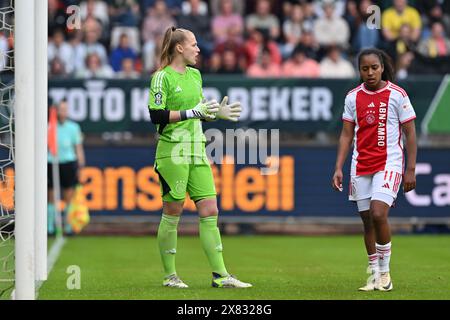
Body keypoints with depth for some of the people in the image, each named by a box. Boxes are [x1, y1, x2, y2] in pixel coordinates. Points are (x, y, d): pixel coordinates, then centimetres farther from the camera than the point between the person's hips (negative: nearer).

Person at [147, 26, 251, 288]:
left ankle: (220, 274, 3)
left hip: (197, 150, 7)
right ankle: (169, 275, 9)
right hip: (173, 151, -7)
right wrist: (193, 112, -19)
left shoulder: (195, 75, 16)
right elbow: (157, 115, -16)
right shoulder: (163, 77, -8)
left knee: (210, 210, 1)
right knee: (173, 212, -1)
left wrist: (216, 113, 7)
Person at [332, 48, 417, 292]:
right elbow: (346, 134, 9)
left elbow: (410, 133, -2)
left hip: (389, 163, -4)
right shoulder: (353, 97, 6)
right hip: (360, 166, 4)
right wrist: (338, 168, 1)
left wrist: (411, 170, -6)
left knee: (378, 214, -20)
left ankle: (385, 272, -5)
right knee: (367, 220, 5)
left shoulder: (396, 95, -5)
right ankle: (374, 275, 15)